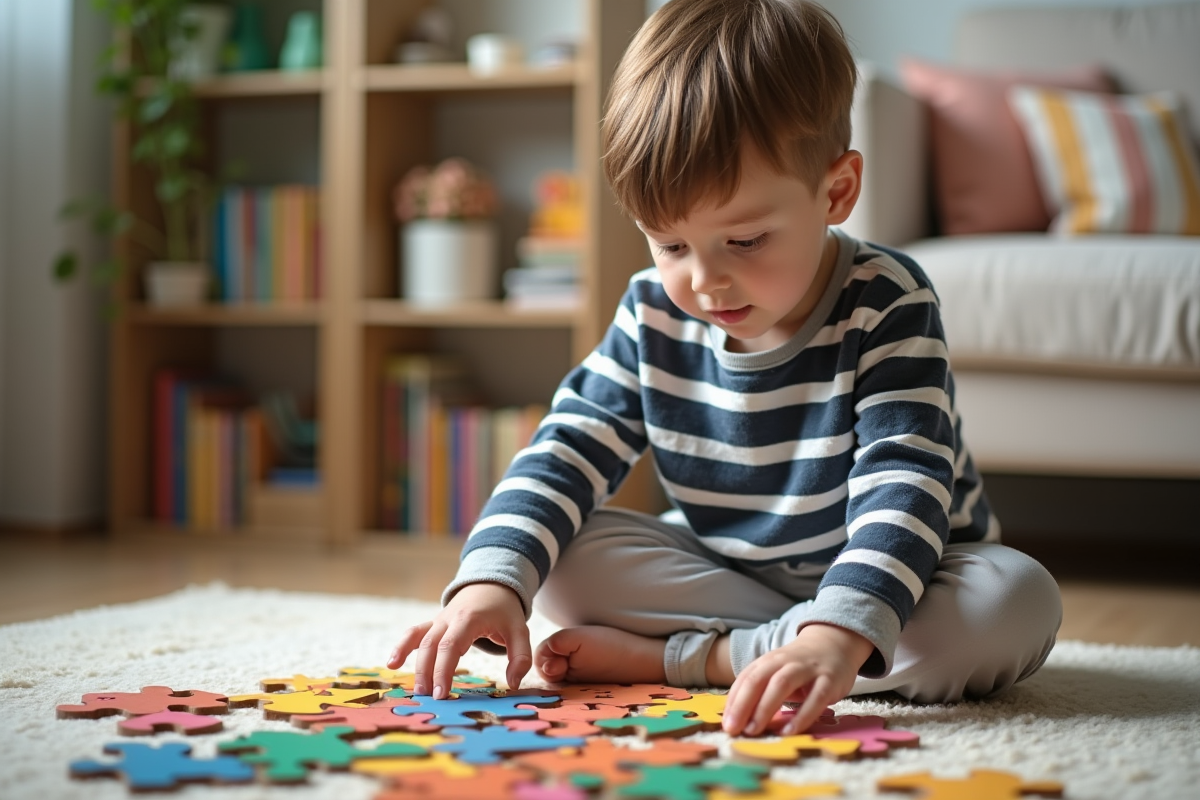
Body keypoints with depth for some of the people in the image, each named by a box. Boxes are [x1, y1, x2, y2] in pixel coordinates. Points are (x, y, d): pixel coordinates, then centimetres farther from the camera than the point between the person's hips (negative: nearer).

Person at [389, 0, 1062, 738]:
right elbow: (568, 451, -8)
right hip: (720, 569, 3)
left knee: (1018, 601, -34)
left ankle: (678, 658, -30)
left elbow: (903, 485, -32)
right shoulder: (654, 317, -9)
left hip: (891, 582, -2)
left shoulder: (886, 306, -22)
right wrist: (493, 577, -27)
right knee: (560, 554, -15)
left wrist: (838, 635, -50)